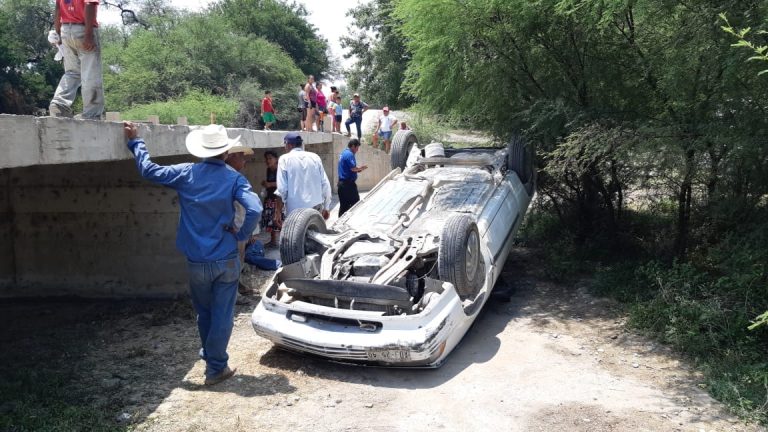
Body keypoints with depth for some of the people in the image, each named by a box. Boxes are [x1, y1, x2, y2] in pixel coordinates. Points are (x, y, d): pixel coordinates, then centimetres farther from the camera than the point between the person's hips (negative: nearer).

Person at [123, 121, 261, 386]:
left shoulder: (186, 174, -3)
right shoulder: (233, 178, -8)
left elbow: (149, 170, 8)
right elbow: (254, 209, -22)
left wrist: (135, 141, 20)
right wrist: (242, 235, -7)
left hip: (197, 261, 2)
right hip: (226, 260, -2)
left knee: (204, 313, 22)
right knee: (222, 314, 6)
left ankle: (209, 354, 38)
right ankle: (216, 368, 12)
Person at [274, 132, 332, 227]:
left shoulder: (285, 159, -2)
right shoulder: (315, 157, 8)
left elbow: (282, 189, -7)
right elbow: (325, 185, 8)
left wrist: (278, 212, 0)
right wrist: (326, 207, 17)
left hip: (295, 211, -4)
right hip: (316, 208, 4)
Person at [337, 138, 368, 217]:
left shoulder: (343, 153, 18)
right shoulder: (349, 154, -14)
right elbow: (353, 168, -21)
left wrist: (358, 169, 11)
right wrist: (361, 168, -3)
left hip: (341, 183, 10)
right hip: (348, 183, -10)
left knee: (343, 205, 11)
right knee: (355, 203, -2)